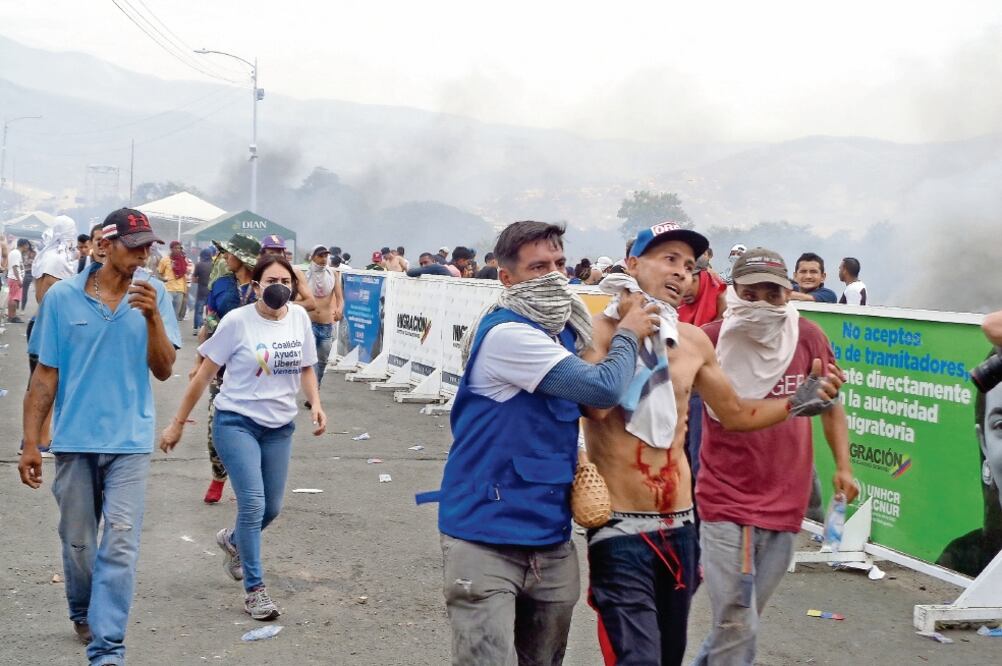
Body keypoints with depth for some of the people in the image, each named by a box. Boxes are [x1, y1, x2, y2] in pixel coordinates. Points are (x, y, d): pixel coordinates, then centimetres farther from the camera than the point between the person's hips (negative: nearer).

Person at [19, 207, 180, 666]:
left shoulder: (153, 296, -1)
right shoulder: (62, 297, -3)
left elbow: (163, 370, -4)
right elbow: (45, 375, 0)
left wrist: (153, 317, -19)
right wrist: (30, 443, -1)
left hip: (130, 441, 0)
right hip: (74, 440, 1)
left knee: (120, 544, -8)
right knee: (77, 541, 14)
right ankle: (83, 615, 39)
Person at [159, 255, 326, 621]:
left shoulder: (299, 316, 0)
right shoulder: (237, 321, -12)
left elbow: (306, 367, 14)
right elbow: (205, 374, -6)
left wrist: (316, 403, -5)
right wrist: (177, 423, -4)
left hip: (279, 426, 5)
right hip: (237, 421, -5)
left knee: (272, 508, 12)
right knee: (253, 504, -14)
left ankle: (231, 540, 45)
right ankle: (254, 589, -1)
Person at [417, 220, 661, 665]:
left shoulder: (561, 331, 12)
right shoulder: (506, 334, -17)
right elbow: (602, 389, -21)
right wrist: (628, 335, -2)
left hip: (550, 538, 9)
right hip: (487, 539, -8)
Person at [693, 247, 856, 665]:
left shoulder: (808, 338, -1)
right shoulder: (711, 340, -10)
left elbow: (830, 405, 13)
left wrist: (843, 466, 7)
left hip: (785, 505, 4)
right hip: (725, 504, -3)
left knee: (743, 621, 15)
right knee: (737, 626, -7)